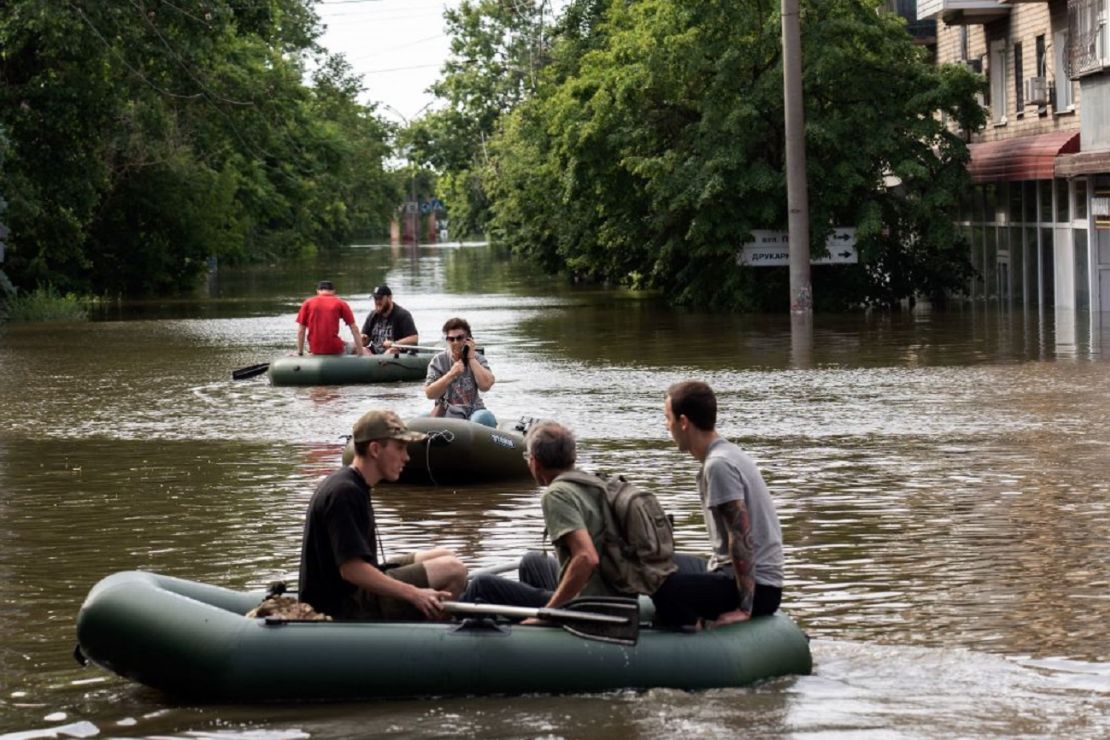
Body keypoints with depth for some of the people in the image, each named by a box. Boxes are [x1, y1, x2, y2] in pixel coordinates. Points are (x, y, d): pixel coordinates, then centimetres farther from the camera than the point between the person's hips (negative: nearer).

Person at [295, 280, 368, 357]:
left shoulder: (308, 303, 8)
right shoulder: (340, 303, 5)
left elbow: (301, 331, 5)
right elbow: (354, 329, 2)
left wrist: (300, 353, 10)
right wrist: (361, 353, 5)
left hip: (316, 350, 2)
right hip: (335, 350, -2)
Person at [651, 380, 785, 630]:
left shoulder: (719, 465, -16)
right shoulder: (727, 453, 16)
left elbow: (742, 537, -21)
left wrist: (745, 608, -22)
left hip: (756, 587, -10)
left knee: (660, 584, -29)